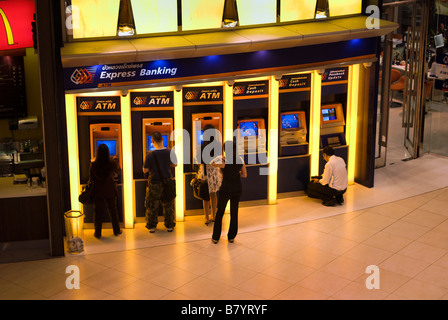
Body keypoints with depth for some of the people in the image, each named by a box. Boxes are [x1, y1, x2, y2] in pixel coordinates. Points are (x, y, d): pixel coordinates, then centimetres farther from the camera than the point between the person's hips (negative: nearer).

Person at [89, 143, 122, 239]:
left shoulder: (93, 165, -15)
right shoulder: (112, 163, -14)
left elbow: (91, 178, -3)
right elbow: (118, 171, 8)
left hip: (98, 191, -1)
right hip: (110, 191, 1)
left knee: (98, 212, 9)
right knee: (113, 210, 15)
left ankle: (97, 233, 16)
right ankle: (116, 231, 26)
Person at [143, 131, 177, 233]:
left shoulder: (150, 155, -18)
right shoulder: (170, 152, -9)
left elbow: (145, 170, -10)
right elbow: (174, 165, 7)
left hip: (154, 184, -2)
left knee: (152, 206, 12)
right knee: (168, 205, 15)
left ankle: (152, 226, 19)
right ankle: (169, 225, 23)